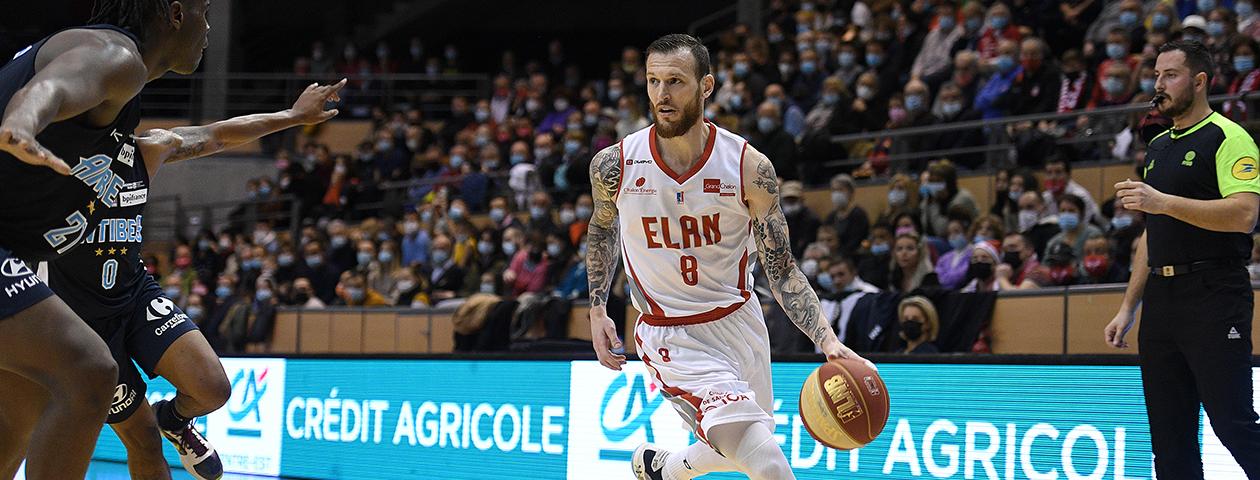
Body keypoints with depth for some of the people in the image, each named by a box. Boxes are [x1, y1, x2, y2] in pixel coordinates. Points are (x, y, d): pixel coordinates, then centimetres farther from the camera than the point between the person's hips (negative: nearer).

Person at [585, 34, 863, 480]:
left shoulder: (749, 167, -12)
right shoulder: (614, 165, -11)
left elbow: (782, 271, -8)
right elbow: (602, 229, 13)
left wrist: (827, 340, -21)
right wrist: (597, 310, 7)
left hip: (738, 322, 3)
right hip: (671, 338, -3)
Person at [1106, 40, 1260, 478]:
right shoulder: (1158, 147, 20)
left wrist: (1164, 202, -24)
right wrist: (1128, 307, 19)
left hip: (1213, 296, -8)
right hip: (1161, 301, 8)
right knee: (1170, 438, 6)